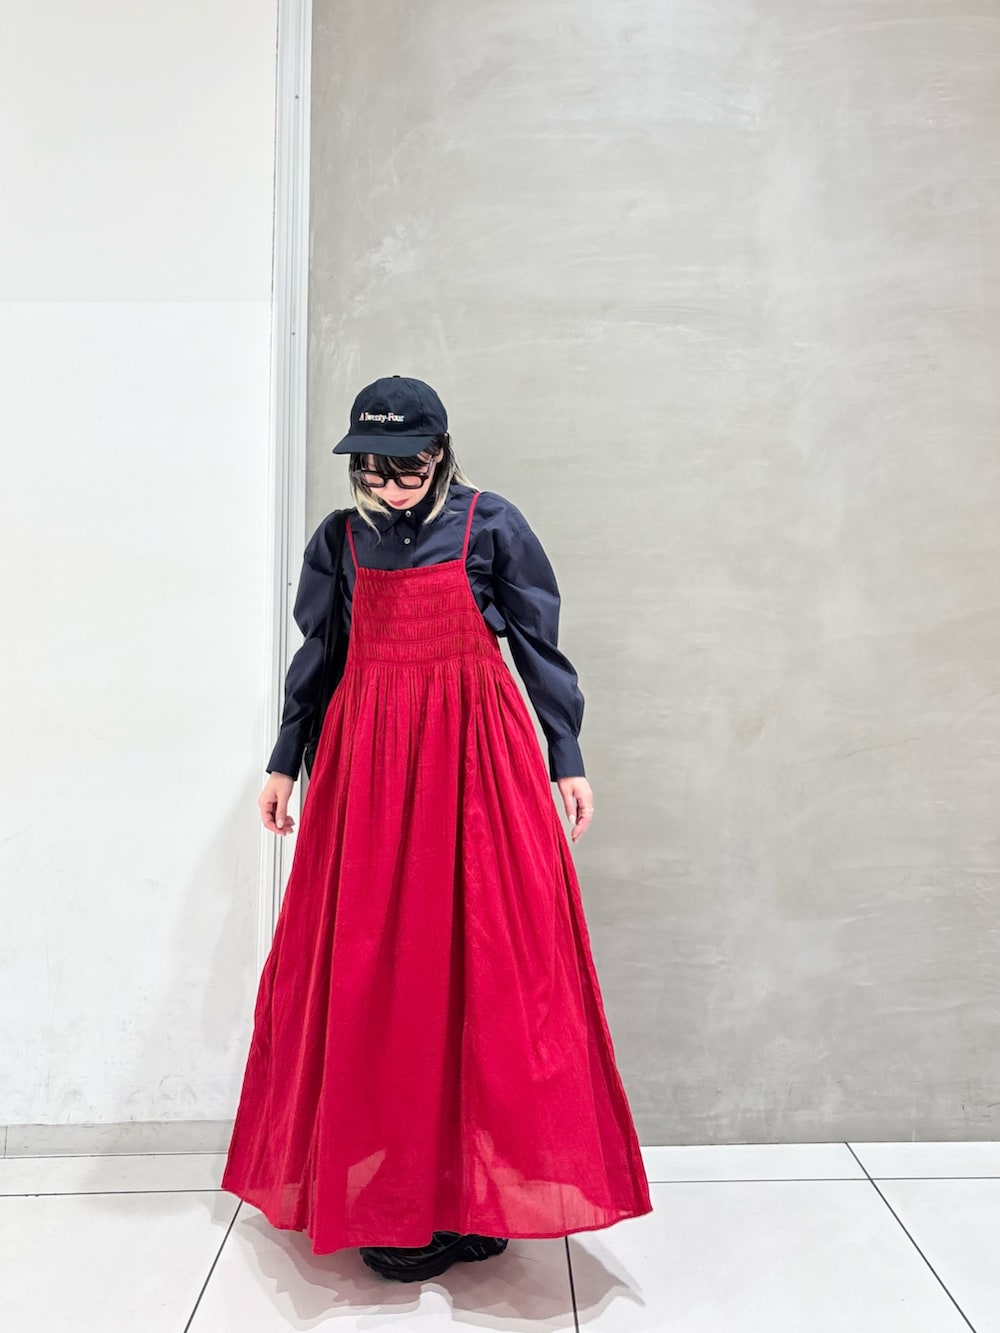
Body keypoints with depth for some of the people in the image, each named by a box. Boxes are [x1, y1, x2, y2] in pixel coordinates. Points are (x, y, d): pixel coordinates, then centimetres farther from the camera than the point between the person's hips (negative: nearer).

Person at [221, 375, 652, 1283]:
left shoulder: (492, 525, 1)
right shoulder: (339, 538, 9)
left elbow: (541, 645, 3)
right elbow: (315, 656, 16)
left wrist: (567, 759, 2)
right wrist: (285, 763, 17)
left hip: (477, 753, -2)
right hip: (367, 757, 3)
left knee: (484, 958, -2)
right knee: (369, 964, 3)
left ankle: (476, 1189, 12)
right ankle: (387, 1194, 17)